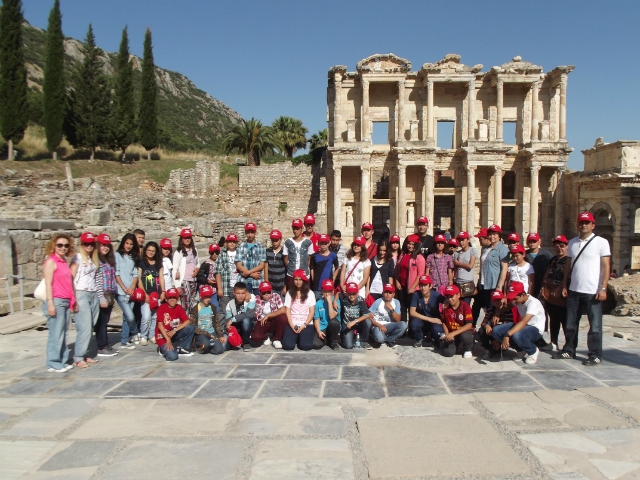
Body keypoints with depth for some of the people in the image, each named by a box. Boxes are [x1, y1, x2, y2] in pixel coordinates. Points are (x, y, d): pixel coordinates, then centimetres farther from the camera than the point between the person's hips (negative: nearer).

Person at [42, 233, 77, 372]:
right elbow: (48, 284, -11)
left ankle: (62, 361, 17)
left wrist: (73, 301, 20)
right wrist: (50, 303, -16)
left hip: (66, 302, 8)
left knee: (64, 334, 10)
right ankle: (53, 364, 3)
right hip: (56, 302, -8)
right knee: (56, 334, -4)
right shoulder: (51, 261, -6)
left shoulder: (64, 261, 17)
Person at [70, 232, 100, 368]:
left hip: (93, 295, 7)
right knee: (85, 328, -9)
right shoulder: (78, 257, -4)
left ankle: (84, 354, 15)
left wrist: (96, 294, 10)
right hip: (81, 294, -7)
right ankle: (78, 358, -1)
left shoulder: (93, 258, 16)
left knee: (90, 327, 6)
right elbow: (71, 278, -10)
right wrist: (73, 298, -15)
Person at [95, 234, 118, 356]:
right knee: (101, 322, -1)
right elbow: (96, 281, -15)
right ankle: (101, 348, 6)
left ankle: (106, 345, 19)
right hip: (102, 296, -7)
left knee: (105, 322, 13)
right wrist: (101, 298, -18)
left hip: (110, 295, 8)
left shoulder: (109, 260, 16)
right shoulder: (97, 260, -10)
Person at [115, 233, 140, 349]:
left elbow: (135, 274, 10)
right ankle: (135, 333, 14)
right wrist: (124, 288, -11)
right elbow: (116, 274, -5)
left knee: (127, 317, 7)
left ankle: (124, 342, 16)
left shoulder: (134, 257, 15)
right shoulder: (117, 255, 0)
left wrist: (132, 287, -7)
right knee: (130, 317, -12)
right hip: (121, 292, -5)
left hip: (132, 291, 5)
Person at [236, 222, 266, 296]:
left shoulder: (261, 247, 4)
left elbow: (262, 265, -1)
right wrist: (252, 274, -8)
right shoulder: (241, 247, 6)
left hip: (258, 282, 0)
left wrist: (248, 272, -11)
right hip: (245, 281, 0)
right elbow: (239, 265, 1)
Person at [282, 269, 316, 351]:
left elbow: (312, 312, 1)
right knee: (287, 345, -22)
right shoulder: (290, 293, 7)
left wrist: (304, 325, -10)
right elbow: (287, 311, 3)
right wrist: (292, 326, -10)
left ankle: (301, 337, 11)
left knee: (306, 346, -23)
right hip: (292, 324, 1)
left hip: (306, 324, -1)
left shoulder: (310, 294, 5)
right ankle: (296, 337, 12)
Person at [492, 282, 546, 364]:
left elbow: (523, 322, -37)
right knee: (495, 331, -14)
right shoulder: (517, 299, -1)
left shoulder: (533, 302, -25)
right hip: (522, 326, 8)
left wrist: (507, 335, -46)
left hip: (536, 329, -8)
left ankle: (533, 351, -6)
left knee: (517, 336, -41)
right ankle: (524, 349, 1)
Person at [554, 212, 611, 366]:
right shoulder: (572, 242, 11)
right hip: (574, 290, 5)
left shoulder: (601, 242, -4)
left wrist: (603, 288, -14)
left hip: (593, 292, -5)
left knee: (595, 325, 2)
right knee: (571, 323, 12)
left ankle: (595, 356, 12)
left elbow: (606, 266, -7)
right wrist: (564, 286, 10)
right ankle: (569, 350, 25)